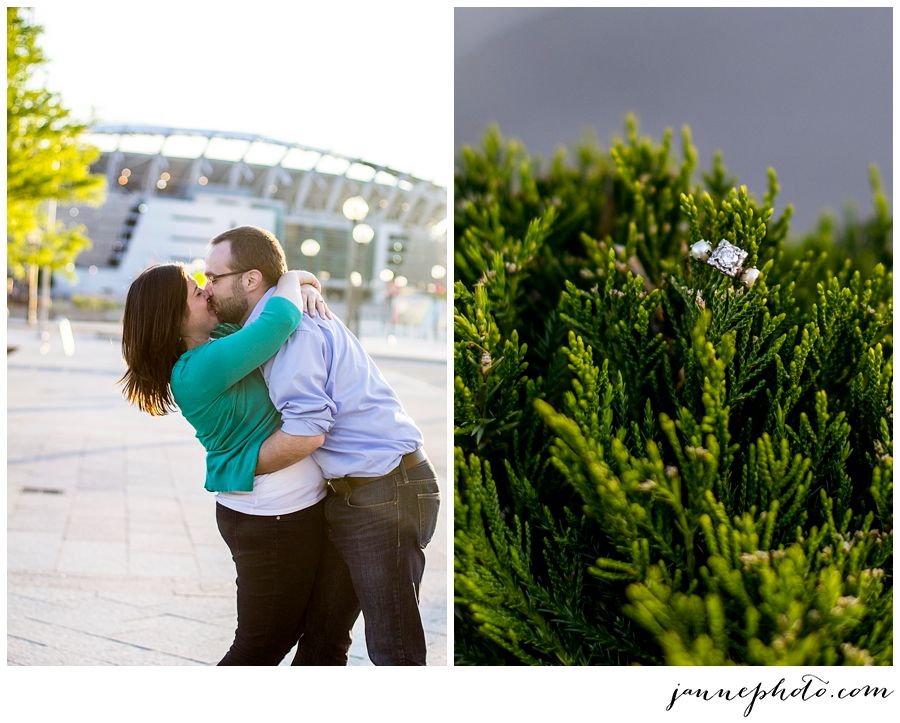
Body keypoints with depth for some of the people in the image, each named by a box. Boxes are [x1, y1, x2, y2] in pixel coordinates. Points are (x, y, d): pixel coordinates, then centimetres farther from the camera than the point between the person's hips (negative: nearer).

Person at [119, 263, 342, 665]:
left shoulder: (215, 344, 4)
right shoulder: (199, 371, -25)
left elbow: (257, 300, 18)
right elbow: (279, 320, -33)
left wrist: (305, 292, -4)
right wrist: (293, 278, -12)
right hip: (273, 521, -10)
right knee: (260, 646, 3)